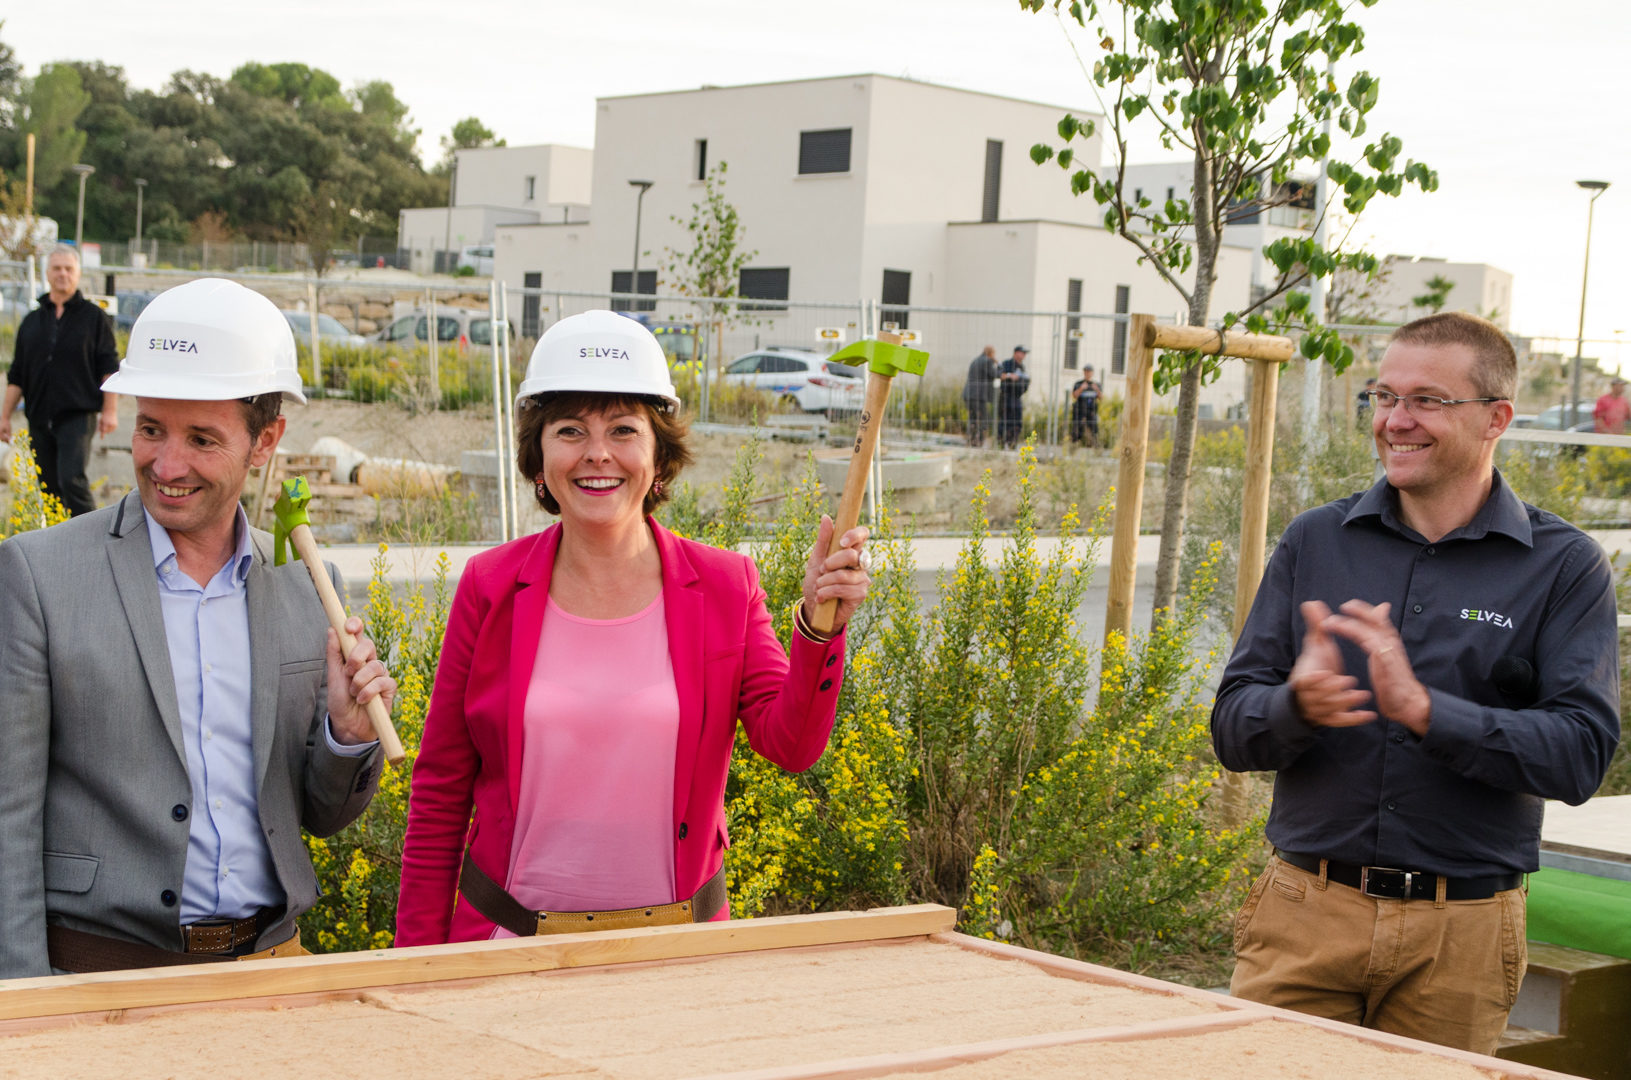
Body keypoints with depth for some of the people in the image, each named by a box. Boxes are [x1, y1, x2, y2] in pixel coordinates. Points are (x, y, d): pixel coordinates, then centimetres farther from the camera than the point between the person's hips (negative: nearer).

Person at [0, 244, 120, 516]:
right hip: (39, 419, 5)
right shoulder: (31, 321, 13)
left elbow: (109, 366, 0)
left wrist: (110, 410, -8)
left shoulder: (93, 317, 3)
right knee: (49, 487, 6)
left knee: (72, 479, -18)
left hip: (78, 415, -5)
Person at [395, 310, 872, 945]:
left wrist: (819, 628, -28)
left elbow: (790, 744, -12)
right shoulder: (490, 588, -2)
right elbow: (440, 791, 2)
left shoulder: (725, 588, -1)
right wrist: (418, 964, -1)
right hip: (509, 939, 0)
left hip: (678, 940, 0)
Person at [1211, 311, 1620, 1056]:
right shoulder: (1314, 541, 6)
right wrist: (1298, 706, -19)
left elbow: (1581, 753, -12)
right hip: (1306, 913, 2)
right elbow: (1231, 728, 3)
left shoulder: (1563, 567, -1)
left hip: (1460, 935, -1)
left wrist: (1424, 709, -24)